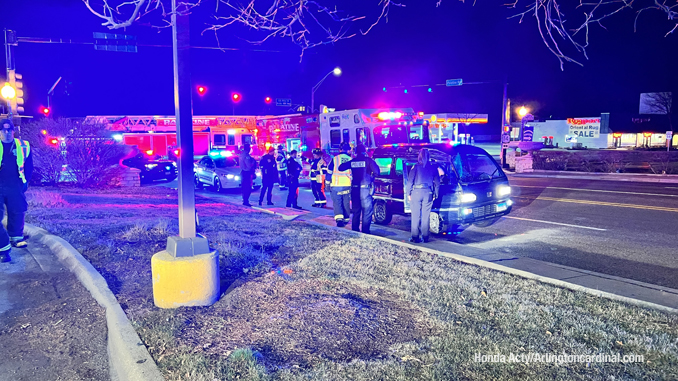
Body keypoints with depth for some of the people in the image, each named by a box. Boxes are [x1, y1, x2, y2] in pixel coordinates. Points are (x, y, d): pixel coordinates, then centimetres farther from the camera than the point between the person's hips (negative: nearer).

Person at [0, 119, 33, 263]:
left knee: (17, 213, 13)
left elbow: (29, 165, 11)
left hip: (15, 187, 2)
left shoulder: (23, 146, 4)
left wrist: (25, 181, 4)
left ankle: (16, 238, 34)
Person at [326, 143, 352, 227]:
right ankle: (346, 219, 22)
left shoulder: (334, 159, -3)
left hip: (336, 185, -2)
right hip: (347, 185, 2)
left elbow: (329, 172, 1)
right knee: (346, 203, 13)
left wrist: (327, 183, 10)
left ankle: (339, 218, -18)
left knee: (337, 203, 0)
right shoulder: (351, 160, 2)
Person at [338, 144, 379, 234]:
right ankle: (365, 231, -4)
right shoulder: (368, 160, -4)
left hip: (354, 188, 5)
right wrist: (372, 175, 11)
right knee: (367, 211, 0)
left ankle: (355, 230, 16)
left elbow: (341, 168, 10)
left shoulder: (352, 161, 7)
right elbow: (376, 172, -10)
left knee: (356, 210, 13)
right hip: (365, 188, -4)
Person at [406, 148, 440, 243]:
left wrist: (408, 193, 2)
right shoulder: (433, 167, 7)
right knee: (426, 216, 9)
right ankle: (425, 237, 12)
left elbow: (410, 181, -5)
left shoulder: (416, 166, -2)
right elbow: (437, 183, 9)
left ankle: (415, 237, 1)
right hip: (428, 193, 3)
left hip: (416, 192, -3)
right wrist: (435, 194, 16)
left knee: (415, 216, 1)